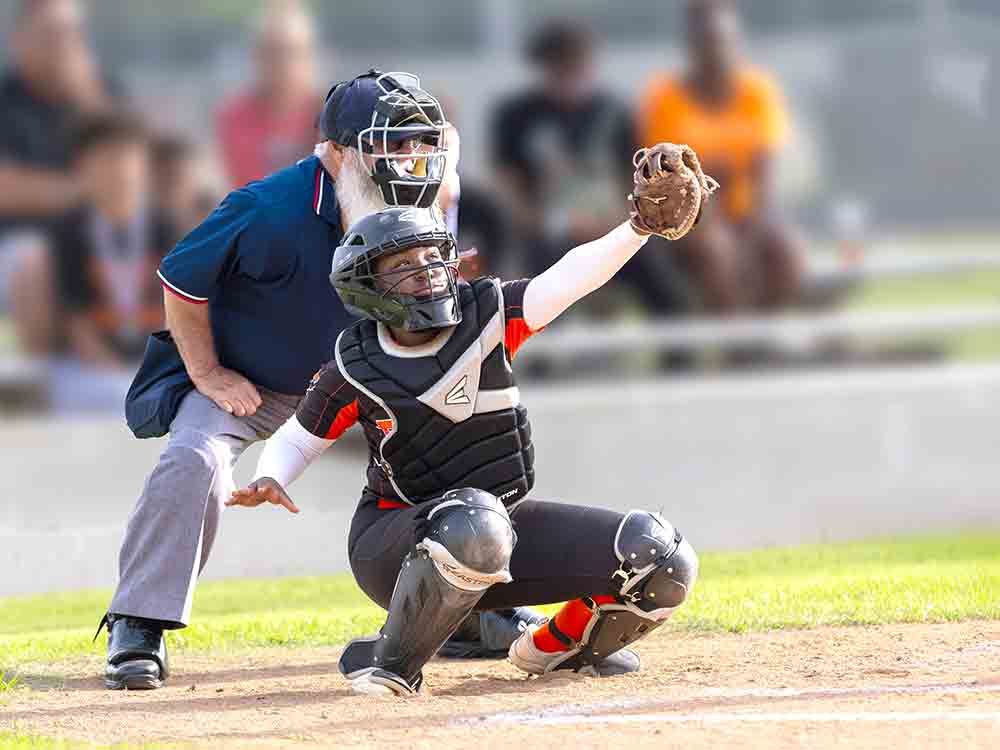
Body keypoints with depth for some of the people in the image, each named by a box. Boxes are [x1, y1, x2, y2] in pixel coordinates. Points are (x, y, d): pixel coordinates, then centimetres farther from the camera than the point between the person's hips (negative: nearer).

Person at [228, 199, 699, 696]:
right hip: (395, 539, -4)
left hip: (503, 527, 4)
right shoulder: (355, 368, -7)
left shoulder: (489, 315, -5)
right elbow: (296, 440, 7)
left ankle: (559, 645, 14)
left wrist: (643, 224, -36)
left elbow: (570, 277, -20)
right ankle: (391, 663, -19)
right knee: (471, 523, -42)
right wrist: (269, 480, -16)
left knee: (665, 562, -12)